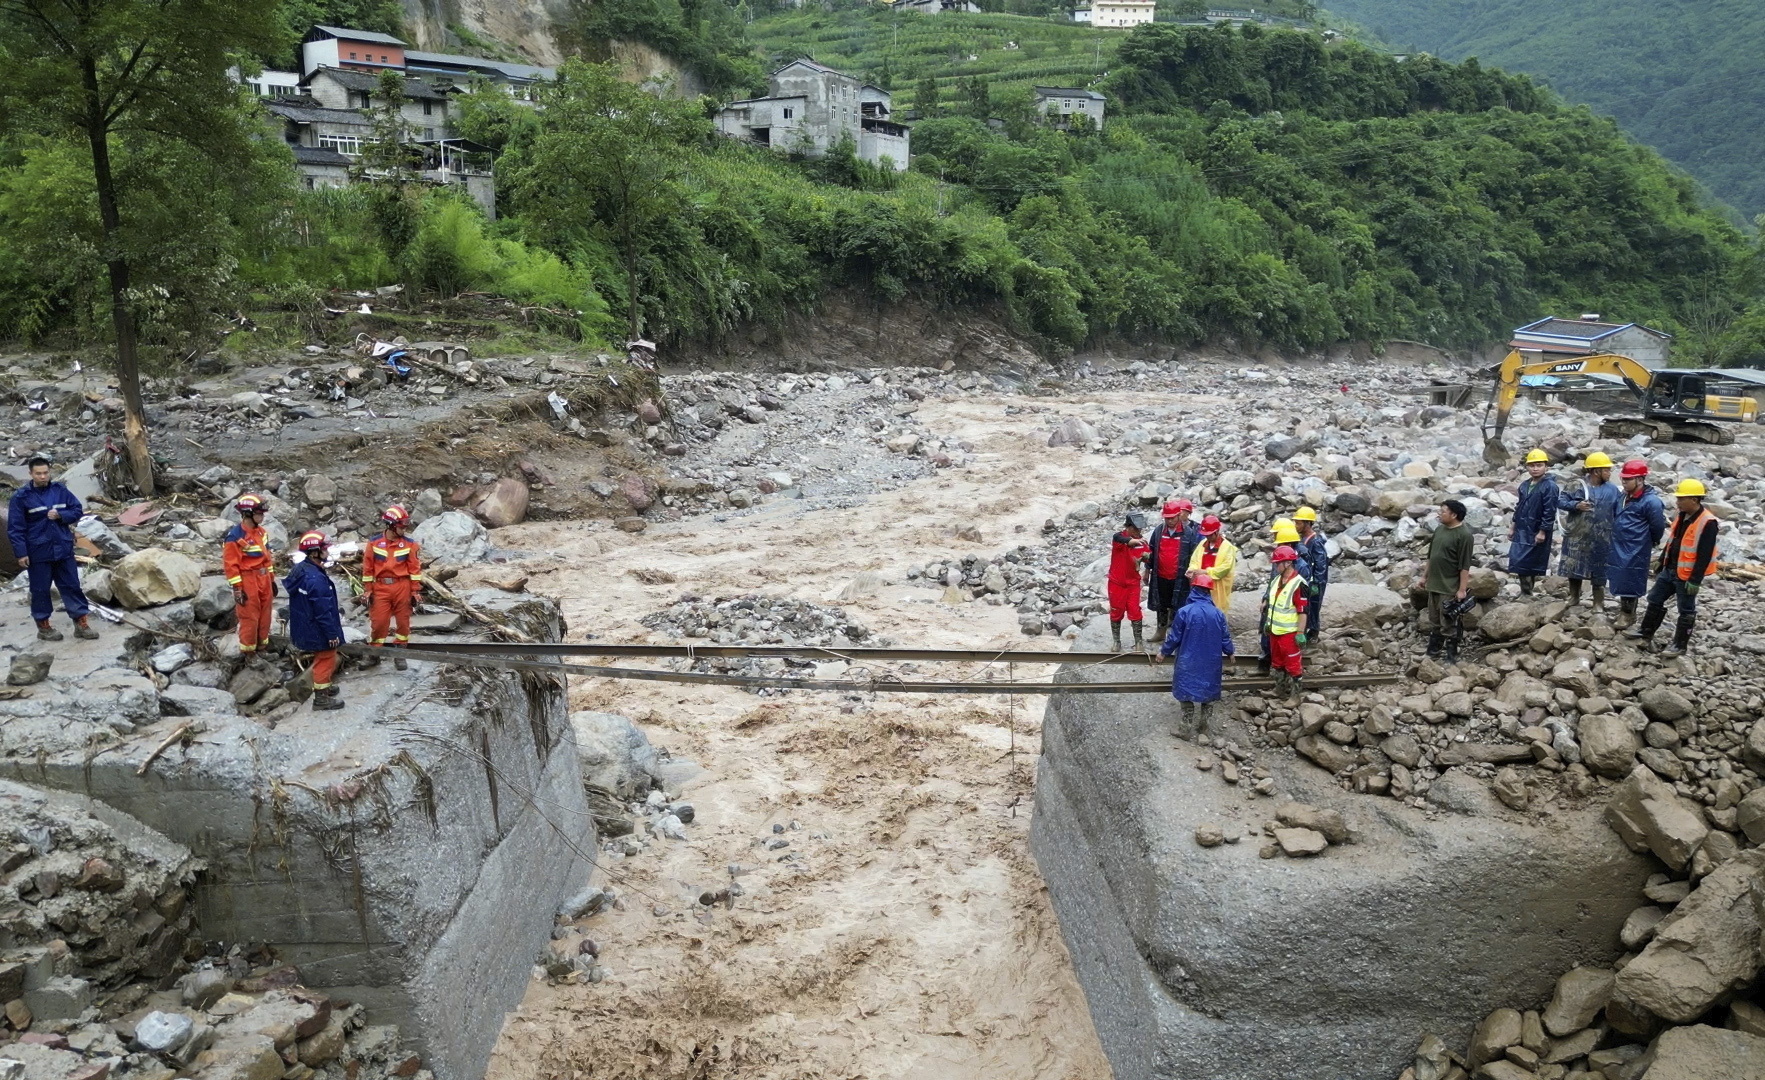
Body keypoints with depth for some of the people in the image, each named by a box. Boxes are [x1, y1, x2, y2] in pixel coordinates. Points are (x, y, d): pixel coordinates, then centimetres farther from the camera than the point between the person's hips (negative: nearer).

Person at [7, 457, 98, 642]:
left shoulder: (60, 490, 2)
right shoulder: (21, 496, -7)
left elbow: (77, 510, 6)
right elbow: (15, 528, -7)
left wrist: (60, 515, -14)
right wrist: (21, 553, -11)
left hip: (63, 549, 3)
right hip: (38, 552, -3)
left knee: (72, 585, 7)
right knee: (40, 590, 7)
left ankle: (81, 624, 13)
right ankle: (43, 627, 18)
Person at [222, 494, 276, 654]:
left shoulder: (260, 531, 8)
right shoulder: (235, 536, -17)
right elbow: (230, 564, -16)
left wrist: (272, 579, 17)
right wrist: (237, 588, -17)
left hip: (264, 579, 8)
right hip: (248, 580, -8)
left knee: (264, 615, 15)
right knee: (250, 617, 1)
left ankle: (262, 645, 29)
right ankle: (248, 651, 13)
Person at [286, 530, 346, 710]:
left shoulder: (300, 570, 2)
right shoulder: (316, 578, -30)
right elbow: (323, 611, -27)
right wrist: (332, 633, -18)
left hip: (305, 626, 10)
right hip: (318, 629, -10)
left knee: (323, 658, 26)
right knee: (325, 660, 5)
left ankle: (323, 687, 43)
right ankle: (321, 699, 15)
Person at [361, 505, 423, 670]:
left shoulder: (410, 544, -2)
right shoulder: (374, 543, -1)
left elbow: (415, 568, 0)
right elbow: (367, 568, 3)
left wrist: (415, 591, -3)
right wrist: (367, 590, 2)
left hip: (402, 587, 0)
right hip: (381, 588, 0)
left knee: (403, 621, 7)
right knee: (378, 621, 2)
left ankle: (400, 654, 19)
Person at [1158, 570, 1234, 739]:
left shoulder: (1184, 612, -17)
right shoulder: (1218, 614, -8)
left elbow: (1174, 637, -8)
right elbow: (1225, 638, 4)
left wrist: (1164, 652, 10)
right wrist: (1229, 653, 25)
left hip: (1188, 663, -3)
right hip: (1210, 663, 3)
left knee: (1185, 693, 9)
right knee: (1207, 692, 19)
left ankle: (1185, 729, 11)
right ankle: (1201, 725, 29)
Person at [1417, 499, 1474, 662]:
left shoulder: (1464, 535, -18)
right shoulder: (1439, 529, 6)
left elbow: (1465, 565, -18)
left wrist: (1462, 589, -18)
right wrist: (1424, 577, 17)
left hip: (1450, 588, -8)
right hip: (1434, 584, 8)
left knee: (1449, 624, 2)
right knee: (1434, 621, 17)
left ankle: (1451, 656, 13)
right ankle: (1433, 651, 29)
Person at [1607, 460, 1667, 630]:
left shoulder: (1650, 501, -20)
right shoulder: (1626, 496, 5)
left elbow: (1658, 526, -12)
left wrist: (1650, 542, 3)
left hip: (1636, 550, -8)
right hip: (1618, 547, 8)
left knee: (1631, 580, 1)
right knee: (1620, 579, 15)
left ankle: (1628, 613, 13)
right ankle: (1625, 609, 29)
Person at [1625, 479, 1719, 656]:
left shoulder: (1707, 523, -22)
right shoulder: (1681, 515, 5)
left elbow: (1705, 555, -22)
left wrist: (1695, 580, -21)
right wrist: (1661, 562, 20)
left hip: (1687, 575, -8)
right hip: (1669, 570, 8)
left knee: (1686, 610, 6)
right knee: (1655, 600, 16)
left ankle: (1680, 645, 16)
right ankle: (1646, 632, 30)